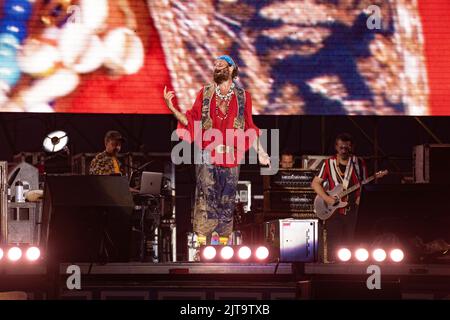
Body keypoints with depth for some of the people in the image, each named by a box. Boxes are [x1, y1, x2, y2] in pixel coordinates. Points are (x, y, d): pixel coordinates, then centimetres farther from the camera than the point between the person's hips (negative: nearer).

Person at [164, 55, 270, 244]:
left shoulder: (242, 96, 11)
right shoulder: (205, 93, 10)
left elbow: (249, 128, 12)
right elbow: (191, 121, 7)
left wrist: (260, 152, 6)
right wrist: (172, 108, -7)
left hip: (231, 157, 1)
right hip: (207, 155, -1)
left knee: (227, 202, 1)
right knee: (205, 199, -7)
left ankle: (221, 239, 4)